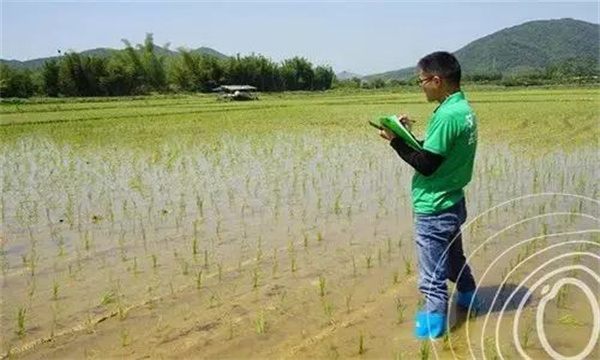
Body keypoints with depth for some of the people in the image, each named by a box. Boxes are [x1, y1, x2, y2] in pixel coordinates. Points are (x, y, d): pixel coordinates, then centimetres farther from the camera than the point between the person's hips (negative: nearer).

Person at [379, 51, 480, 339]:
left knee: (433, 276, 5)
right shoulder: (464, 109, 6)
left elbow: (426, 165, -22)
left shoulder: (446, 115, -23)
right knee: (454, 257, 29)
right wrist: (410, 136, 4)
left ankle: (433, 322, 19)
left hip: (434, 209, -10)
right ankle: (468, 298, 47)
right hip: (452, 203, 10)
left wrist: (396, 141, -13)